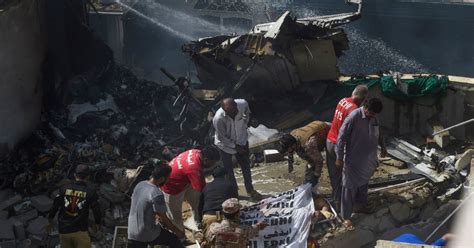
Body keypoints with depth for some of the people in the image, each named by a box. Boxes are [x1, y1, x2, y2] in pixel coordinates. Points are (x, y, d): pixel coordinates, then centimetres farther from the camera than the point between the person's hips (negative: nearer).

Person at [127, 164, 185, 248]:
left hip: (132, 232, 7)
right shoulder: (157, 194, -24)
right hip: (148, 235, -7)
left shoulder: (140, 185, 0)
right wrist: (177, 231, -2)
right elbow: (163, 219, -17)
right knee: (174, 240, 17)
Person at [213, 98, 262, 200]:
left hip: (241, 140, 4)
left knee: (246, 165, 16)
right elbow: (222, 138, -23)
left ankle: (250, 189, 33)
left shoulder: (242, 104, -29)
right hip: (225, 144, -4)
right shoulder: (218, 118, -38)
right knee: (228, 169, 9)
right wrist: (236, 146, -16)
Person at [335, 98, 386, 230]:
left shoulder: (373, 117, -2)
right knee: (349, 187, 1)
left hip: (368, 158, 7)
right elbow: (341, 137, -21)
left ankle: (362, 203, 48)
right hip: (353, 159, -7)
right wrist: (339, 158, -18)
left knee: (364, 183, 24)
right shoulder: (353, 117, -25)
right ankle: (346, 217, 10)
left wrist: (382, 146, 28)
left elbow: (376, 133, 18)